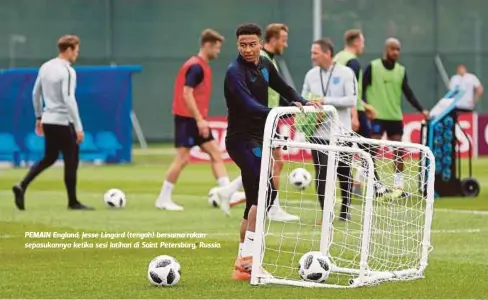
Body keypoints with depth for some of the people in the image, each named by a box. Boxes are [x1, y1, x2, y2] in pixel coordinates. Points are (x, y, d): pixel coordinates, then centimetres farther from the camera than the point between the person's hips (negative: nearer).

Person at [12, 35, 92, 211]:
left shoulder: (45, 67, 8)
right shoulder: (68, 71, -16)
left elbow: (36, 94, 15)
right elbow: (69, 100, -22)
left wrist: (39, 117, 25)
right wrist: (78, 127, -19)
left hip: (48, 121, 8)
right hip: (63, 122, -8)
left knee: (49, 158, 19)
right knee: (71, 161, 4)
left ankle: (22, 186, 4)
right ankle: (73, 202, 12)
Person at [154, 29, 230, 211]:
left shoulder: (202, 66, 14)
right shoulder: (196, 67, -15)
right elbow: (187, 94, -22)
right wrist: (199, 119, -24)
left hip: (196, 119, 10)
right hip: (187, 119, -10)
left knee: (215, 152, 2)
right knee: (183, 158, -7)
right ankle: (163, 199, 1)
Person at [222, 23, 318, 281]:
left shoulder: (265, 66, 7)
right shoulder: (235, 72, -18)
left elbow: (284, 89, 22)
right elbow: (249, 105, -33)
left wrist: (304, 104, 4)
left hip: (257, 139, 9)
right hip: (242, 140, -9)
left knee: (255, 201, 9)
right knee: (267, 191, -22)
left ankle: (242, 265, 13)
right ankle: (247, 254, -20)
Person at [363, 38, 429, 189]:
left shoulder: (401, 70, 9)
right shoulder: (372, 67, -3)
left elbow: (408, 93, 6)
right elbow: (362, 89, -4)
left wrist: (421, 109, -3)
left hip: (395, 116, 4)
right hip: (376, 115, -4)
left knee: (398, 150, 2)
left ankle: (399, 182, 9)